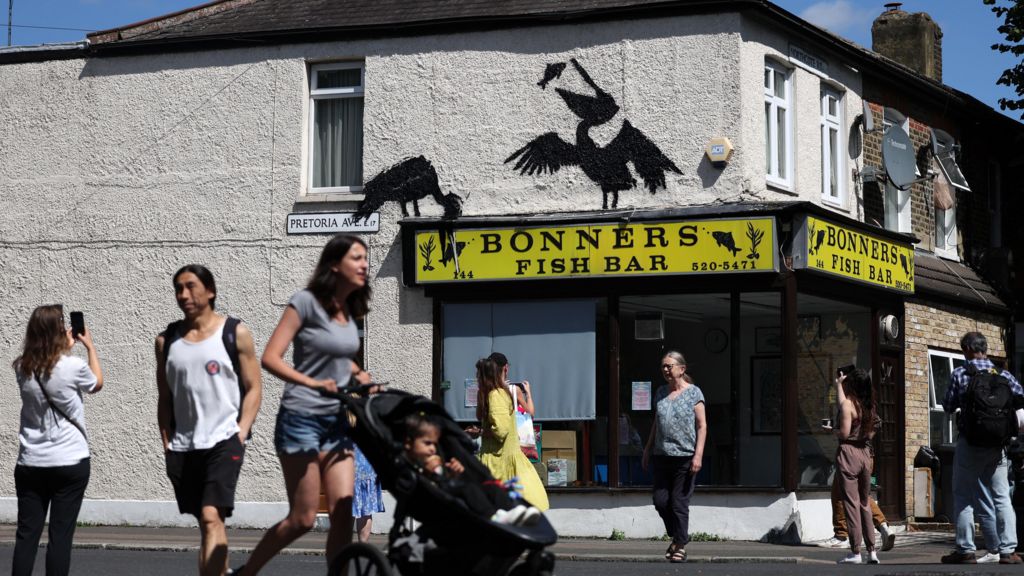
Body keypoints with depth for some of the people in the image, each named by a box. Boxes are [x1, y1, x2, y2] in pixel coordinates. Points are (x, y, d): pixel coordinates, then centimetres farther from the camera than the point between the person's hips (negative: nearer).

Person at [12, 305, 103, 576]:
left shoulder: (22, 368, -1)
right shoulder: (73, 366, -13)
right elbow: (97, 384, 9)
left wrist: (66, 347, 24)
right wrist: (89, 346, 18)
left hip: (30, 463, 4)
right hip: (70, 462, -4)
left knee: (26, 535, 6)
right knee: (60, 536, -1)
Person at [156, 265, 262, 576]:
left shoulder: (234, 333, 0)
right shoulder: (167, 339, 10)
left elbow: (253, 389, 0)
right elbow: (164, 396, 15)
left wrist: (241, 434, -9)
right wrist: (167, 442, 7)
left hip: (223, 441, -5)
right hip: (182, 447, 5)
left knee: (211, 517, -18)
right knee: (207, 522, 13)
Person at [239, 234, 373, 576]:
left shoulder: (349, 310, 9)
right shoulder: (306, 302, -11)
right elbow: (270, 358, -16)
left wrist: (357, 373, 7)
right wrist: (312, 383, -28)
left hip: (338, 421, 6)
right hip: (301, 419, -6)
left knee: (343, 514, -4)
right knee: (302, 520, -3)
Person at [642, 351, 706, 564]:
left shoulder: (693, 393, -2)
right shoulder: (660, 393, 13)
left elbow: (702, 425, -4)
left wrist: (698, 454, -12)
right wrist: (647, 450, 19)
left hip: (685, 456, -5)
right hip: (661, 456, 5)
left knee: (679, 503, -4)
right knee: (661, 501, 2)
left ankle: (680, 545, 6)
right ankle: (677, 536, 22)